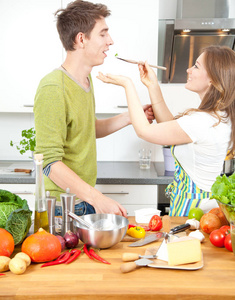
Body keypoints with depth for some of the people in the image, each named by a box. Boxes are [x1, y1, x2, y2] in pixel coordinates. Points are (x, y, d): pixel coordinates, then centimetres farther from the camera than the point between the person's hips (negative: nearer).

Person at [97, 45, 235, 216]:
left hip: (191, 207, -9)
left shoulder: (202, 122, -27)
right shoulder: (221, 116, 3)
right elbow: (172, 127, 10)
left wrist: (127, 84, -10)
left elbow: (143, 130, -18)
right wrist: (153, 86, 7)